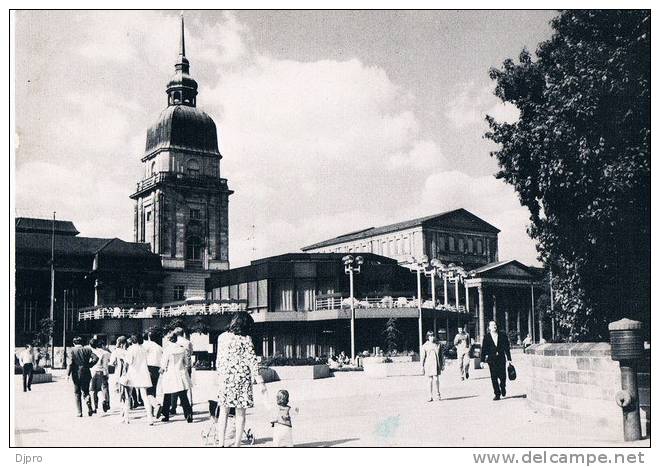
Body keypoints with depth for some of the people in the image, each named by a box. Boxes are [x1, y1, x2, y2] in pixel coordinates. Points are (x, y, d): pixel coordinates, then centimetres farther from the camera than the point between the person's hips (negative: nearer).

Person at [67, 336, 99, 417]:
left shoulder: (73, 350, -6)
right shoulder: (87, 349, 2)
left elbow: (71, 363, -11)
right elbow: (96, 358, -6)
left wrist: (68, 374, -6)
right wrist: (89, 365, 6)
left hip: (76, 375, -2)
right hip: (86, 373, 2)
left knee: (77, 394, 10)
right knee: (85, 392, 13)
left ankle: (79, 412, 8)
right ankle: (89, 406, -12)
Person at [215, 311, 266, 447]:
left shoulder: (222, 337, 3)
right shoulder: (246, 339, -7)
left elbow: (219, 359, 8)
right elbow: (251, 361, -9)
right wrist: (260, 381, -6)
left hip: (225, 377, 3)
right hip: (242, 378, -3)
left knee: (223, 412, 11)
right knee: (240, 413, 6)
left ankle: (221, 443, 8)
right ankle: (237, 444, 6)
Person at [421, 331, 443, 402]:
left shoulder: (438, 345, 5)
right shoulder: (425, 346, 1)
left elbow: (440, 356, 10)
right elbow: (422, 356, 3)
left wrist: (441, 365, 9)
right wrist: (422, 366, -1)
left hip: (436, 364, 0)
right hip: (428, 364, 0)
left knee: (435, 379, -11)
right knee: (430, 380, 4)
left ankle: (438, 394, 10)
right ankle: (430, 397, 10)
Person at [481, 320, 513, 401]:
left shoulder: (502, 335, 5)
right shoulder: (486, 337, 3)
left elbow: (507, 347, 6)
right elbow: (483, 349, 3)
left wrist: (509, 358, 2)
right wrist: (482, 360, -1)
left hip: (501, 359, 0)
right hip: (491, 360, 0)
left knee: (502, 376, -1)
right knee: (494, 377, -1)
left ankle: (503, 388, 29)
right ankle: (497, 394, 7)